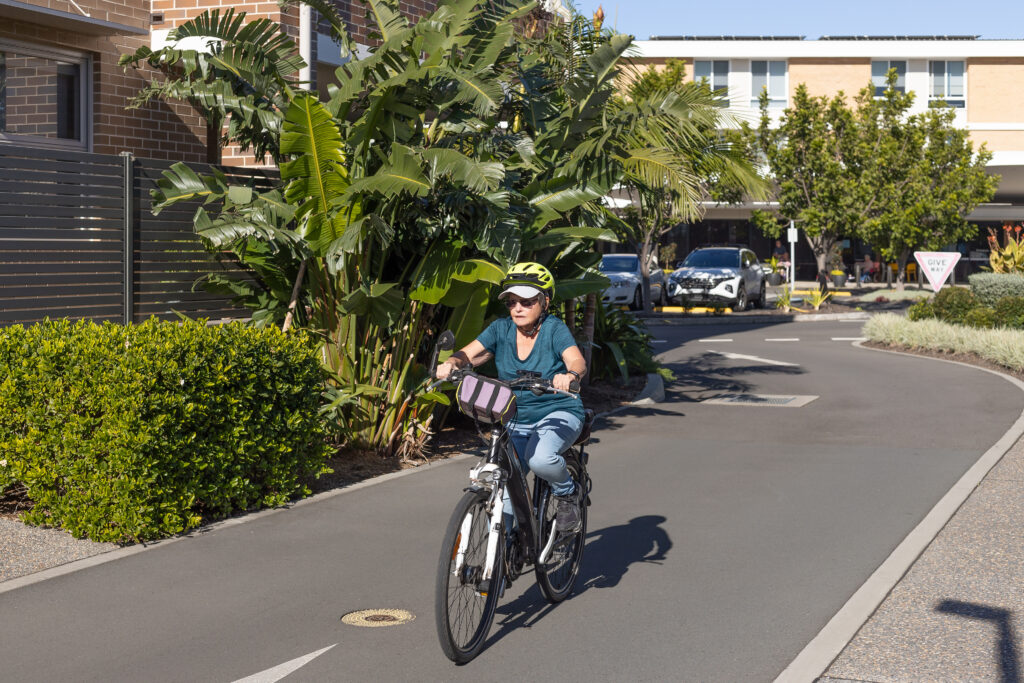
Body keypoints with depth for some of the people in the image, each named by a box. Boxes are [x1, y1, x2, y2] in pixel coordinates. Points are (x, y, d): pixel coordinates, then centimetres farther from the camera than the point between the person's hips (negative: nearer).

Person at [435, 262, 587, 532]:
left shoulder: (554, 329, -12)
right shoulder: (501, 329, -1)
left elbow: (578, 361, -27)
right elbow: (469, 353, -9)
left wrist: (570, 375, -51)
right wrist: (452, 363, -33)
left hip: (559, 413, -4)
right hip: (517, 420, 4)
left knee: (539, 458, -33)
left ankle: (567, 493, -1)